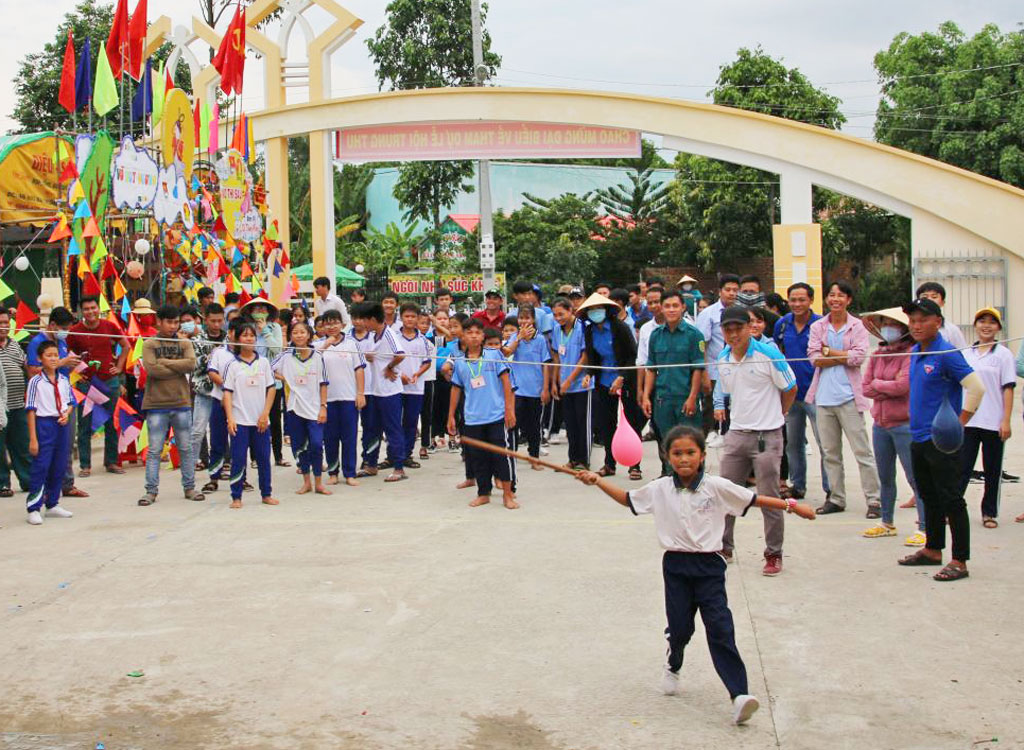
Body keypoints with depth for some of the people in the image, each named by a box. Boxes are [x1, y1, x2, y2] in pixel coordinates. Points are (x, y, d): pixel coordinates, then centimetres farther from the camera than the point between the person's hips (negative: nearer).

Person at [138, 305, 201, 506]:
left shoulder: (185, 343, 8)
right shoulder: (149, 344, 1)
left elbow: (191, 363, -9)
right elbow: (152, 369, -14)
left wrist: (165, 362, -11)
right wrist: (179, 368, -9)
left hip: (182, 402, 2)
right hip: (156, 404, -2)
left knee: (186, 448, 8)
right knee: (154, 450, 1)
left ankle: (189, 487, 18)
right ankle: (151, 490, 6)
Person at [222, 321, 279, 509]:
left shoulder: (264, 362, 7)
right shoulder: (233, 365, 1)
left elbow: (271, 389, 6)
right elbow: (227, 392, -2)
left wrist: (265, 414, -3)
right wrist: (230, 418, -12)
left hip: (261, 420, 2)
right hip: (239, 420, -2)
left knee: (264, 458, 6)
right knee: (238, 459, -1)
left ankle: (266, 494, 16)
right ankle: (236, 497, 6)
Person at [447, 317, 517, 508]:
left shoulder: (494, 355, -2)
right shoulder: (459, 363, 6)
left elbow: (506, 381, -2)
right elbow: (456, 389, 14)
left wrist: (509, 409, -6)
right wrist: (451, 416, 14)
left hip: (498, 416, -3)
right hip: (472, 419, 3)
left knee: (503, 455, -2)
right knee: (477, 458, 8)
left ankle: (508, 494, 8)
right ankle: (483, 494, 21)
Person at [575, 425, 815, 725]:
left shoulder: (717, 487, -4)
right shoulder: (660, 489, 2)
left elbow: (755, 499, -1)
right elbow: (628, 499, 14)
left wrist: (792, 506, -4)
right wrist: (597, 481, 8)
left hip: (708, 565, -2)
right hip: (676, 565, 2)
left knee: (720, 628, -9)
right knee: (679, 626, 8)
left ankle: (739, 694, -12)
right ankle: (673, 669, 41)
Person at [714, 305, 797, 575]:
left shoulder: (768, 355, -12)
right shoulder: (722, 360, 5)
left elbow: (790, 389, -1)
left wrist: (775, 415, 8)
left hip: (766, 436, -5)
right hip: (736, 434, 5)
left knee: (769, 498, -1)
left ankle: (774, 554, 10)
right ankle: (724, 547, 23)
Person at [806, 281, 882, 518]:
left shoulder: (857, 326, 1)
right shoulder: (817, 327, 9)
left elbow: (859, 357, -12)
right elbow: (814, 358, -3)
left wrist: (828, 351, -6)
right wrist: (845, 356, -10)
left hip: (848, 396, -4)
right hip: (824, 396, 4)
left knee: (862, 451, -4)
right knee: (830, 452, 10)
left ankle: (874, 500, 0)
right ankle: (836, 498, 19)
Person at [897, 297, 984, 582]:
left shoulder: (947, 353, -15)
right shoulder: (914, 353, 10)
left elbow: (977, 388, -20)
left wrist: (959, 425, -16)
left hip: (941, 440, -9)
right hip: (918, 437, 9)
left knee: (951, 500, -4)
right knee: (929, 497, 18)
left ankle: (959, 561, 0)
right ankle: (932, 550, 30)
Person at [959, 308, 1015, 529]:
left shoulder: (1003, 354, -1)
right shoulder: (966, 354, 10)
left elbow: (1008, 389, -4)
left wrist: (1006, 421, -10)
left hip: (994, 423, -2)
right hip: (968, 421, 2)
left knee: (993, 470, 6)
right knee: (962, 468, 0)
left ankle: (990, 513, 16)